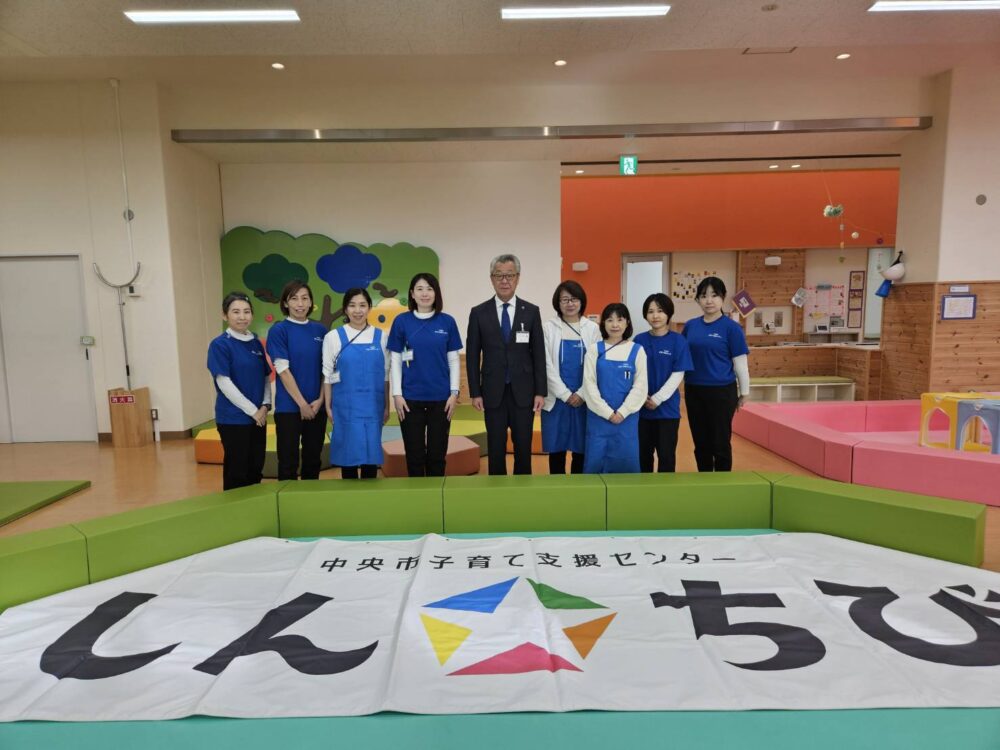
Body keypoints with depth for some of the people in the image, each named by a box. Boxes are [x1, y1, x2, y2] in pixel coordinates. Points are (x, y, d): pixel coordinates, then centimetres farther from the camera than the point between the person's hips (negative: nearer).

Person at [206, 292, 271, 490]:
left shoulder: (256, 343, 9)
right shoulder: (219, 344, -9)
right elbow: (224, 383, -15)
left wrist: (265, 406, -3)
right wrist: (252, 410, -14)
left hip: (259, 417, 6)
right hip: (233, 418, -6)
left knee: (256, 469, 13)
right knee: (237, 473, 3)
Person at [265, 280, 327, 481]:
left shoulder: (320, 330, 5)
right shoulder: (278, 330, -6)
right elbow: (283, 370, -11)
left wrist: (320, 400, -6)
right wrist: (302, 404, -13)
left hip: (317, 407, 4)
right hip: (289, 407, -4)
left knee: (313, 460, 13)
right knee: (288, 463, 4)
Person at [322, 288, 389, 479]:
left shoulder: (380, 336, 5)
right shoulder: (333, 337, 0)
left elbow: (385, 374, 7)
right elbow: (327, 374, 2)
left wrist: (387, 406, 6)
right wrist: (328, 406, -1)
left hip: (373, 405, 2)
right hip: (346, 405, -1)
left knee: (372, 450, 5)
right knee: (349, 450, 3)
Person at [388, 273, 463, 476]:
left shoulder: (447, 322, 1)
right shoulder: (402, 321, 0)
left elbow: (453, 360, 3)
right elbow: (395, 361, 0)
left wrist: (454, 392, -4)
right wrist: (397, 394, -6)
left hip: (440, 397, 1)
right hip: (411, 397, 0)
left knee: (437, 452, 8)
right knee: (414, 452, 7)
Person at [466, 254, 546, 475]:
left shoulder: (531, 311, 2)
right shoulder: (479, 313, 0)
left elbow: (539, 354, 2)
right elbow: (472, 355, 2)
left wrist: (540, 392, -3)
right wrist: (475, 393, -3)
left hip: (523, 391, 1)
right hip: (493, 392, 0)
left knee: (523, 448, 8)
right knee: (496, 449, 7)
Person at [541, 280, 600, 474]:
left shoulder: (592, 328, 3)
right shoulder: (549, 328, 0)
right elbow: (547, 365, -3)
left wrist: (581, 394, -9)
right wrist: (565, 394, -9)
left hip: (583, 399, 1)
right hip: (556, 399, 0)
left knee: (581, 448, 6)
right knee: (556, 448, 5)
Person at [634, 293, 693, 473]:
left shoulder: (678, 340, -4)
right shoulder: (639, 340, 3)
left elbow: (678, 375, -8)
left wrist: (657, 399, -14)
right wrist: (642, 397, -10)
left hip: (667, 407, -2)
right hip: (642, 407, 2)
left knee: (666, 454, 4)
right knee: (643, 453, 11)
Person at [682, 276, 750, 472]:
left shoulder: (731, 327, -8)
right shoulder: (690, 326, 4)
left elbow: (740, 363, -3)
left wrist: (744, 392, 1)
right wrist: (685, 387, 12)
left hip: (721, 392, -4)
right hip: (694, 391, 4)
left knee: (720, 443, 5)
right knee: (701, 443, 14)